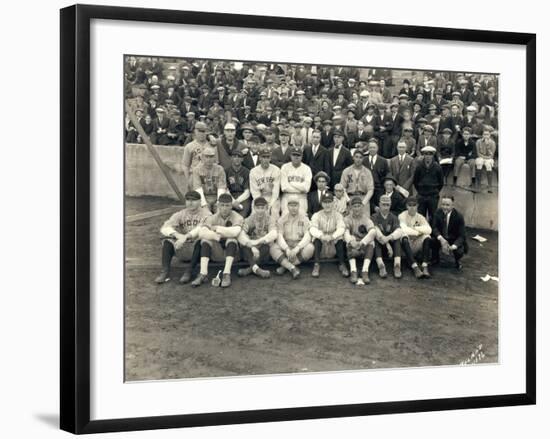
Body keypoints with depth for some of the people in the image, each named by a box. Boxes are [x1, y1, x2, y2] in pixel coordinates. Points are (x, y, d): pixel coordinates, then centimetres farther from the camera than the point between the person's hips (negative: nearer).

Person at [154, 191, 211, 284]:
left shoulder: (205, 213, -2)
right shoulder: (181, 214, 8)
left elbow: (202, 229, -22)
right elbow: (164, 228, -6)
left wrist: (186, 237, -35)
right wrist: (178, 235, -26)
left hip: (198, 249, -3)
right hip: (182, 251, 3)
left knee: (200, 238, -33)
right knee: (168, 239, -20)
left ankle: (189, 271, -31)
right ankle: (165, 271, -27)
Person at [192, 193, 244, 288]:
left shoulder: (237, 217, -6)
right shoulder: (212, 218, 0)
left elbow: (235, 232, -29)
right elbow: (201, 233, -18)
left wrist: (216, 228, -20)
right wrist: (217, 236, -31)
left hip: (232, 250, -2)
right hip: (217, 254, 2)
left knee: (231, 239, -30)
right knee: (205, 239, -22)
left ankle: (227, 275, -37)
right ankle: (203, 274, -30)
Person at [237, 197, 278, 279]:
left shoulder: (270, 219, 0)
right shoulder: (249, 220, 0)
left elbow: (273, 234, -22)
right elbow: (241, 236, -18)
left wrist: (257, 241, -35)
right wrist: (252, 247, -35)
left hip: (264, 253, -1)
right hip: (251, 252, 1)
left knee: (266, 245, -32)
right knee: (243, 245, -30)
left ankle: (250, 268, -37)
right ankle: (256, 268, -46)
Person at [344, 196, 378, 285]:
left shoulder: (366, 218, 5)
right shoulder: (347, 219, 6)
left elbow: (373, 232, -17)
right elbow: (345, 232, -16)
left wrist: (362, 243, -35)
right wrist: (350, 241, -40)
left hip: (364, 247, 0)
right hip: (353, 247, 0)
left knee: (370, 242, -30)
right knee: (351, 239, -32)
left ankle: (365, 271, -44)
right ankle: (353, 271, -46)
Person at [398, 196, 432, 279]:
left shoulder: (420, 217, 7)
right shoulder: (402, 216, -2)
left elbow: (428, 230, -12)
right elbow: (403, 229, -22)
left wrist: (415, 228, -16)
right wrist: (418, 232, -14)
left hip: (417, 246, 3)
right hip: (407, 244, -3)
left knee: (427, 237, -24)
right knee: (404, 236, -34)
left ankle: (425, 266, -37)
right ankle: (415, 267, -47)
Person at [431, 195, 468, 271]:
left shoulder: (459, 216, -21)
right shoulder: (438, 212, -11)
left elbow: (461, 236, -21)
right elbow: (434, 228, -10)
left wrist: (453, 247, -41)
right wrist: (441, 238, -32)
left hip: (455, 240, -3)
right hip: (442, 238, 3)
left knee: (459, 251, -33)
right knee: (430, 240, -28)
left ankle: (457, 262, 7)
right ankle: (435, 259, 5)